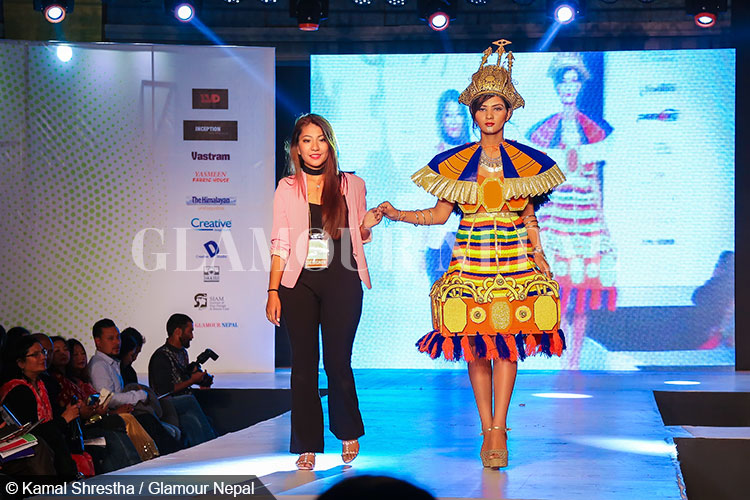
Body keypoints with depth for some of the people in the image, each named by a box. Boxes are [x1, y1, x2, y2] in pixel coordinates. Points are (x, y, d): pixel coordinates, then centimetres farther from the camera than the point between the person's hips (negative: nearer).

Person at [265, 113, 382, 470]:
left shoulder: (351, 186, 8)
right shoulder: (287, 188, 7)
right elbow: (280, 244, 6)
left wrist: (368, 224, -5)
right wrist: (273, 291, -1)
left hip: (341, 283, 0)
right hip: (299, 283, 0)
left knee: (337, 361, -2)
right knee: (304, 364, 0)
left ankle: (348, 432, 22)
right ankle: (308, 446, 7)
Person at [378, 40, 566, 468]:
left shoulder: (526, 161, 5)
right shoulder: (455, 163, 5)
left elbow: (529, 218, 10)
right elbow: (439, 214, 8)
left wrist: (539, 257, 2)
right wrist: (396, 214, -2)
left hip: (515, 261, 0)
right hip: (470, 262, 1)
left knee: (507, 344, -6)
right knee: (476, 347, 0)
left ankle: (498, 429, -1)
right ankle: (489, 431, 8)